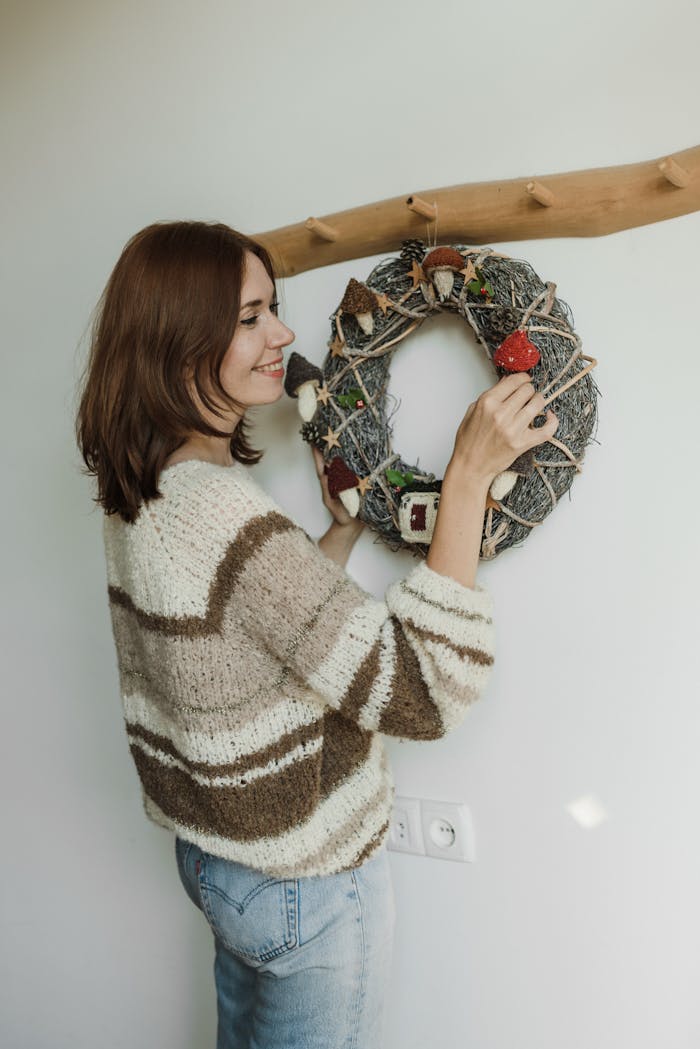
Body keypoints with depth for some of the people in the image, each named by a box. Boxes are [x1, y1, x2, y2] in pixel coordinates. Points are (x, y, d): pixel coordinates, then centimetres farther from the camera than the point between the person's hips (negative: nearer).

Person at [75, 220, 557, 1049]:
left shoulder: (143, 497, -1)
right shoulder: (222, 511, -31)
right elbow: (422, 695, -33)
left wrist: (345, 529, 3)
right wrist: (467, 476, -33)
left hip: (214, 852, 9)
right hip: (307, 885, -8)